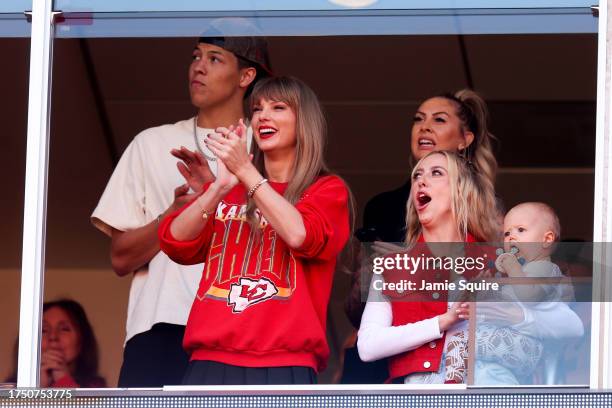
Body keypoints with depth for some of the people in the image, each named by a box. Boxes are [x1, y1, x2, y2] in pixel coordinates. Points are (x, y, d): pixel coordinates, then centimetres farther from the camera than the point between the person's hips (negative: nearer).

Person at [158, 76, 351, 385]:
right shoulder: (226, 190, 22)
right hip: (211, 362, 3)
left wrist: (246, 171, -8)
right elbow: (177, 244, 8)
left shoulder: (327, 189, 11)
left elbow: (300, 235, -9)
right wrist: (220, 186, -7)